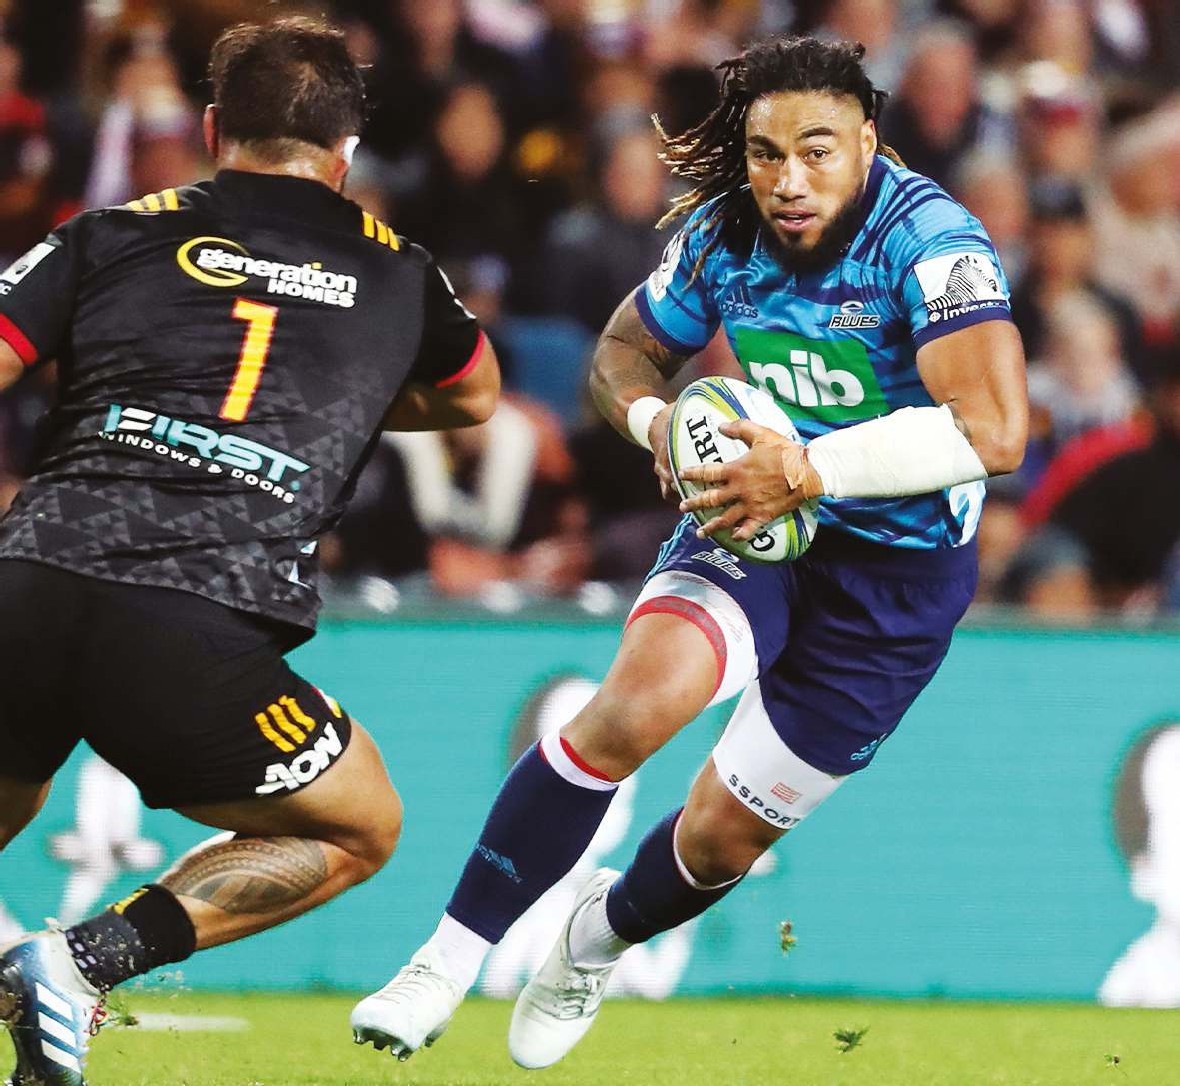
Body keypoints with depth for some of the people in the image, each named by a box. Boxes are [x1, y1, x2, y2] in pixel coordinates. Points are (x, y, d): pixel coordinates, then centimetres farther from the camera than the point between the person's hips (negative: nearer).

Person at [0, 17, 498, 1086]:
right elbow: (474, 396, 41)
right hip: (199, 642, -3)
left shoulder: (113, 233, 16)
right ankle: (88, 957, 4)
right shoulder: (395, 274, 20)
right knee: (362, 829, 22)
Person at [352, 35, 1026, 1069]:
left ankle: (602, 935, 39)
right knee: (638, 698, -27)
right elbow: (625, 351, 11)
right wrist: (657, 421, -13)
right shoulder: (722, 232, -7)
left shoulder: (930, 239, -25)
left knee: (724, 833, 3)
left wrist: (808, 469, -36)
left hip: (898, 567, -3)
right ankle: (451, 959, -18)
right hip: (759, 519, 3)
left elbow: (995, 429, -36)